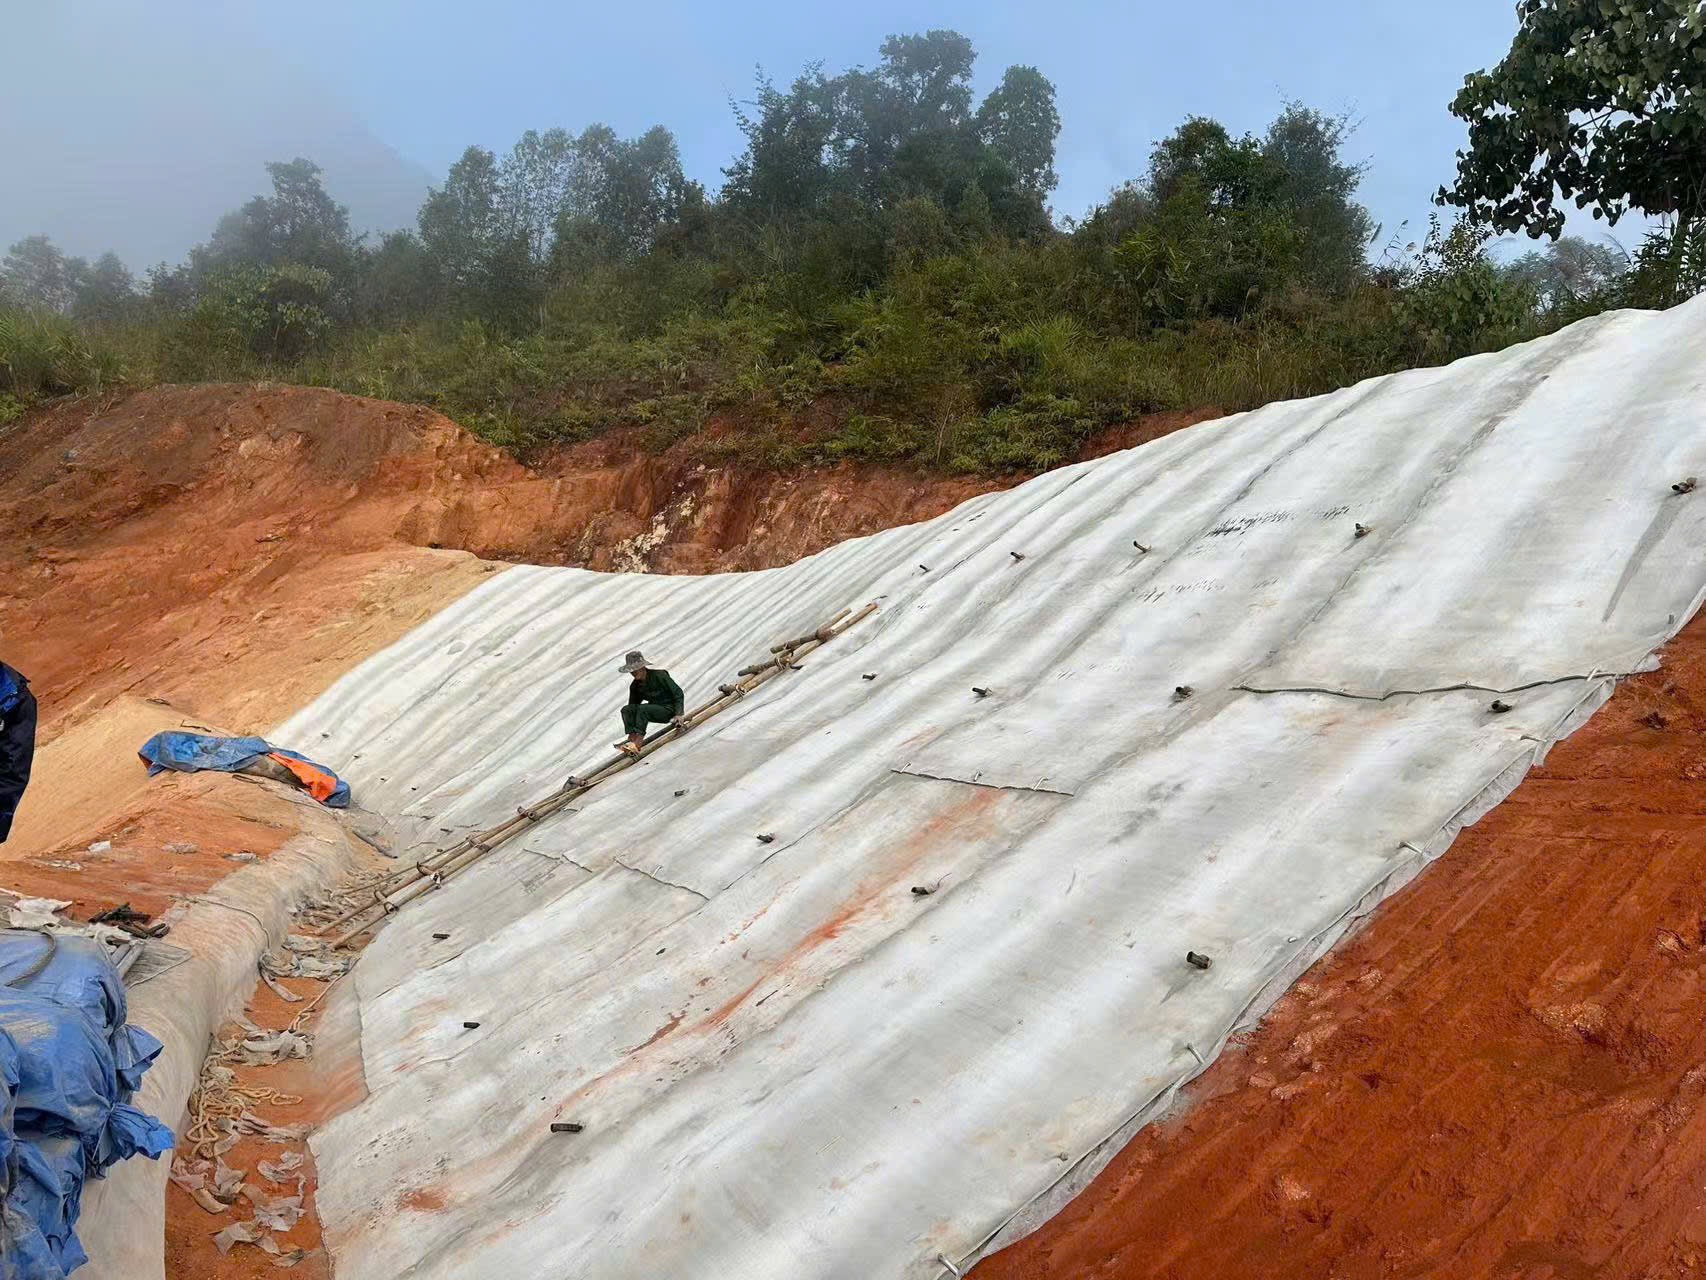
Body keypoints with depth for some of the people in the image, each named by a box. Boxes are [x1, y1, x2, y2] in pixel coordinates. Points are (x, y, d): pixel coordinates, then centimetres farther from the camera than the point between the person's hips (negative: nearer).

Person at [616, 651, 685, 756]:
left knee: (642, 709, -32)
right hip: (654, 710, 7)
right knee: (626, 710, -14)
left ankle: (638, 742, -41)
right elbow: (633, 705, 11)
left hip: (668, 709, -7)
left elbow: (677, 693, -14)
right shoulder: (635, 686, 5)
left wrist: (678, 715, -22)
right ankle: (632, 737, -31)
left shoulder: (658, 675, -13)